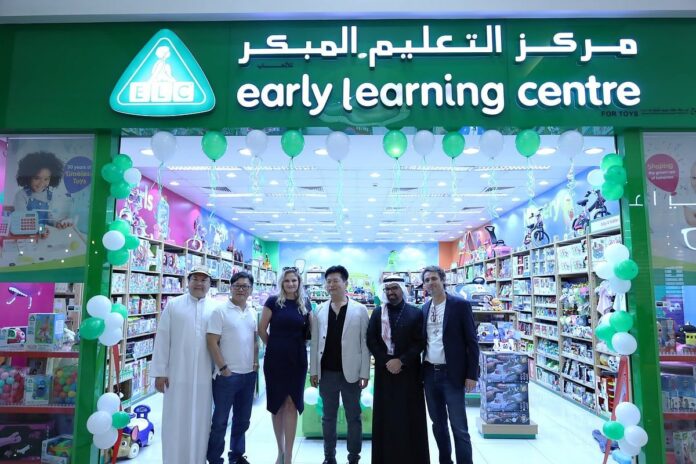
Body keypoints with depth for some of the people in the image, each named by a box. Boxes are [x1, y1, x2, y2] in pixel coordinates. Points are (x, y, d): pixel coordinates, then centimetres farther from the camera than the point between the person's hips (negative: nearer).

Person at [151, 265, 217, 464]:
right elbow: (162, 339, 1)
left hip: (204, 376, 1)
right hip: (177, 375, 0)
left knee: (200, 423, 10)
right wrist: (159, 372, -2)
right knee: (175, 423, 8)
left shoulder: (216, 308, 3)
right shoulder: (173, 305, 3)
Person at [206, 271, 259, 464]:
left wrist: (255, 362, 7)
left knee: (242, 419, 18)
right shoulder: (220, 311, -11)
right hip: (227, 375, -6)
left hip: (249, 374, 6)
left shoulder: (252, 311, 8)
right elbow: (212, 342, -13)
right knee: (220, 420, 7)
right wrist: (223, 368, -13)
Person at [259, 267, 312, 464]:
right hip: (275, 359, -1)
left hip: (297, 360, 1)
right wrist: (274, 347, 7)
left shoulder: (305, 304, 2)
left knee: (292, 404, 2)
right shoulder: (273, 301, -5)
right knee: (277, 404, 10)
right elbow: (262, 329, 0)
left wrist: (298, 346, 8)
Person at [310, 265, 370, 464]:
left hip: (350, 373, -2)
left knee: (354, 417, 9)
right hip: (326, 373, 2)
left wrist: (365, 372, -7)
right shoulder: (320, 310, 4)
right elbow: (315, 342, 6)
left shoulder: (360, 310, -3)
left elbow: (365, 343, -4)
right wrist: (313, 370, 3)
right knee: (328, 417, 14)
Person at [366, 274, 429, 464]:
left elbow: (420, 342, -4)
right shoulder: (377, 313, 6)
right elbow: (371, 341, 2)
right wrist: (386, 361, -9)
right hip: (384, 371, 1)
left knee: (410, 416, 3)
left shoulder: (416, 313, 0)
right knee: (386, 416, 5)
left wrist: (401, 361, -13)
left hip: (409, 371, -1)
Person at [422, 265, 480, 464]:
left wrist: (471, 374, -10)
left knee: (459, 427, -1)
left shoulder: (460, 305, -7)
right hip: (430, 373, 5)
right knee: (438, 423, 15)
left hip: (452, 374, -5)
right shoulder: (424, 308, 7)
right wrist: (420, 369, 10)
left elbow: (471, 341, -7)